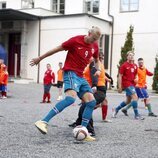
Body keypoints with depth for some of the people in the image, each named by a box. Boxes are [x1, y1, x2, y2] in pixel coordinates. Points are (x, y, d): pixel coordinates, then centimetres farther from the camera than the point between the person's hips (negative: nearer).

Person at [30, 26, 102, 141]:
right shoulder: (76, 40, -10)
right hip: (70, 72, -8)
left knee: (91, 101, -5)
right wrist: (40, 58, 4)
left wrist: (98, 70, 6)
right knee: (71, 97, -32)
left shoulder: (95, 46, 9)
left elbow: (97, 59, 28)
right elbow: (58, 49, -3)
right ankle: (43, 122, -33)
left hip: (80, 76, 8)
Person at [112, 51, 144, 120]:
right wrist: (120, 87, -12)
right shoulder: (124, 65, -7)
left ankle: (116, 110, 30)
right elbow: (120, 76, -7)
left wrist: (136, 80, 0)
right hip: (127, 84, -8)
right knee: (135, 97, -17)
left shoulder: (135, 66, 12)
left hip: (132, 84, 8)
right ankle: (136, 115, -10)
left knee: (128, 101, 13)